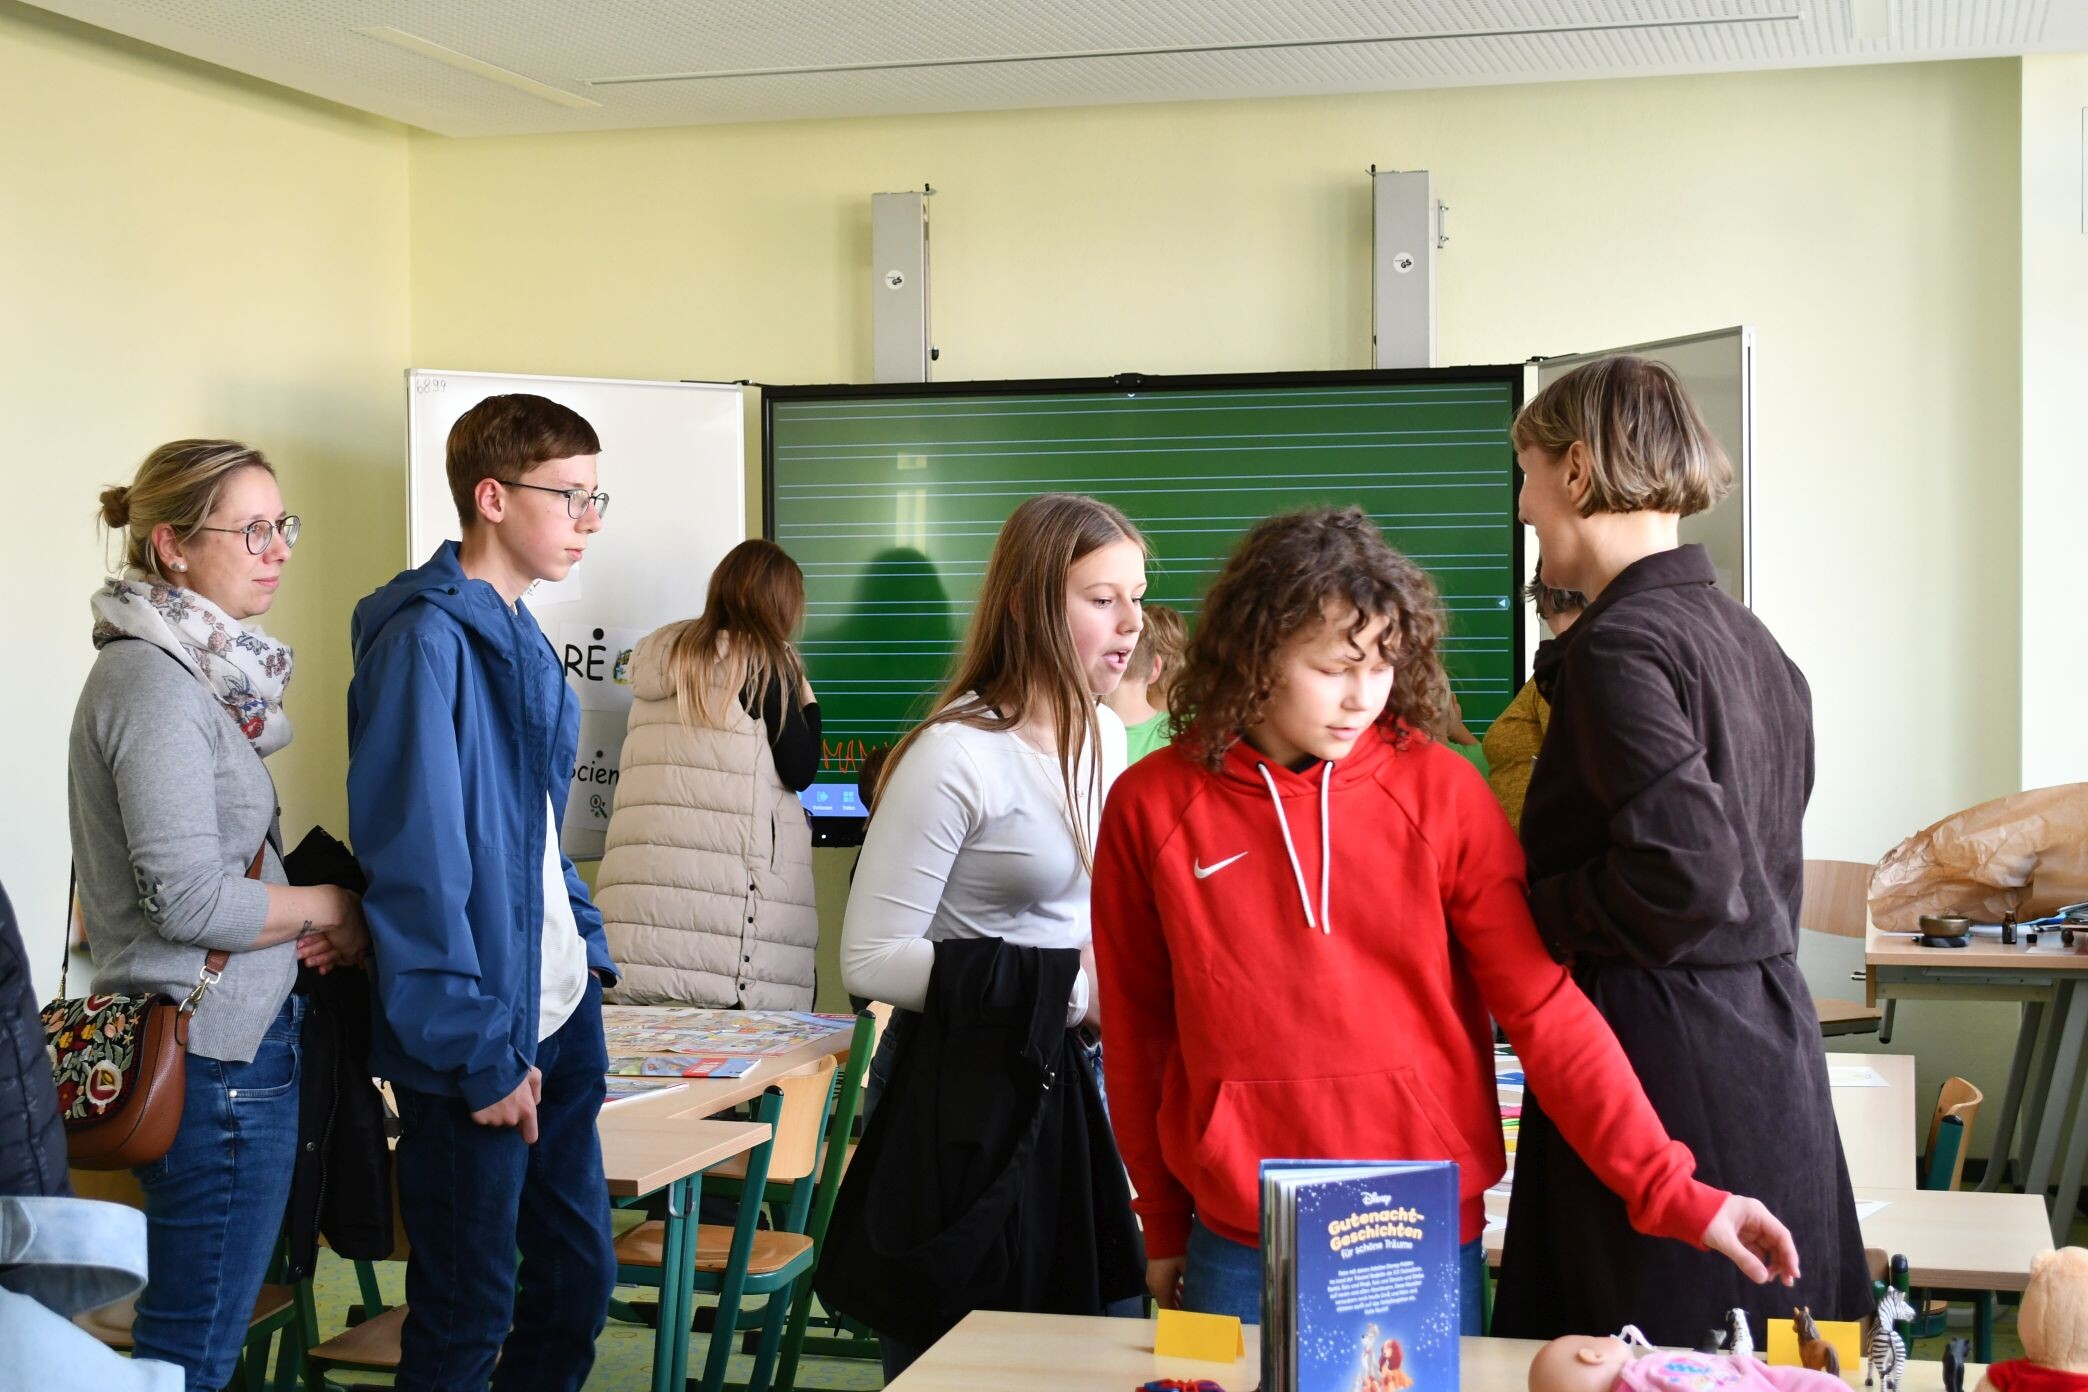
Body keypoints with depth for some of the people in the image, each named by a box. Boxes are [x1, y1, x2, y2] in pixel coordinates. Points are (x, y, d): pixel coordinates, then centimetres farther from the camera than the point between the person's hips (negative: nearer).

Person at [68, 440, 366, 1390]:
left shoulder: (193, 670, 13)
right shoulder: (154, 681, -16)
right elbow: (189, 898, -22)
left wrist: (294, 917, 6)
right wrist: (329, 908, -7)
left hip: (225, 1035, 10)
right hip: (213, 1052, -10)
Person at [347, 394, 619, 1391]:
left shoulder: (519, 634, 12)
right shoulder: (426, 640, -16)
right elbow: (417, 865, -20)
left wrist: (588, 953, 11)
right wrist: (479, 1056, -19)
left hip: (559, 1012, 9)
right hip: (478, 1040, -9)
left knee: (578, 1280, 16)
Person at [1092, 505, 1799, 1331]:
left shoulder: (1439, 790, -5)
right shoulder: (1150, 808, -3)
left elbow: (1544, 1008, -6)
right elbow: (1138, 1030, 6)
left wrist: (1671, 1194, -11)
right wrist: (1162, 1229, 11)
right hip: (1240, 1252, 0)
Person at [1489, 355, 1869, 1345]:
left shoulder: (1619, 644, -15)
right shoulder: (1748, 638, 13)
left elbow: (1685, 881, -24)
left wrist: (1519, 911, -10)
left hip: (1665, 1060, -9)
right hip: (1768, 1033, 9)